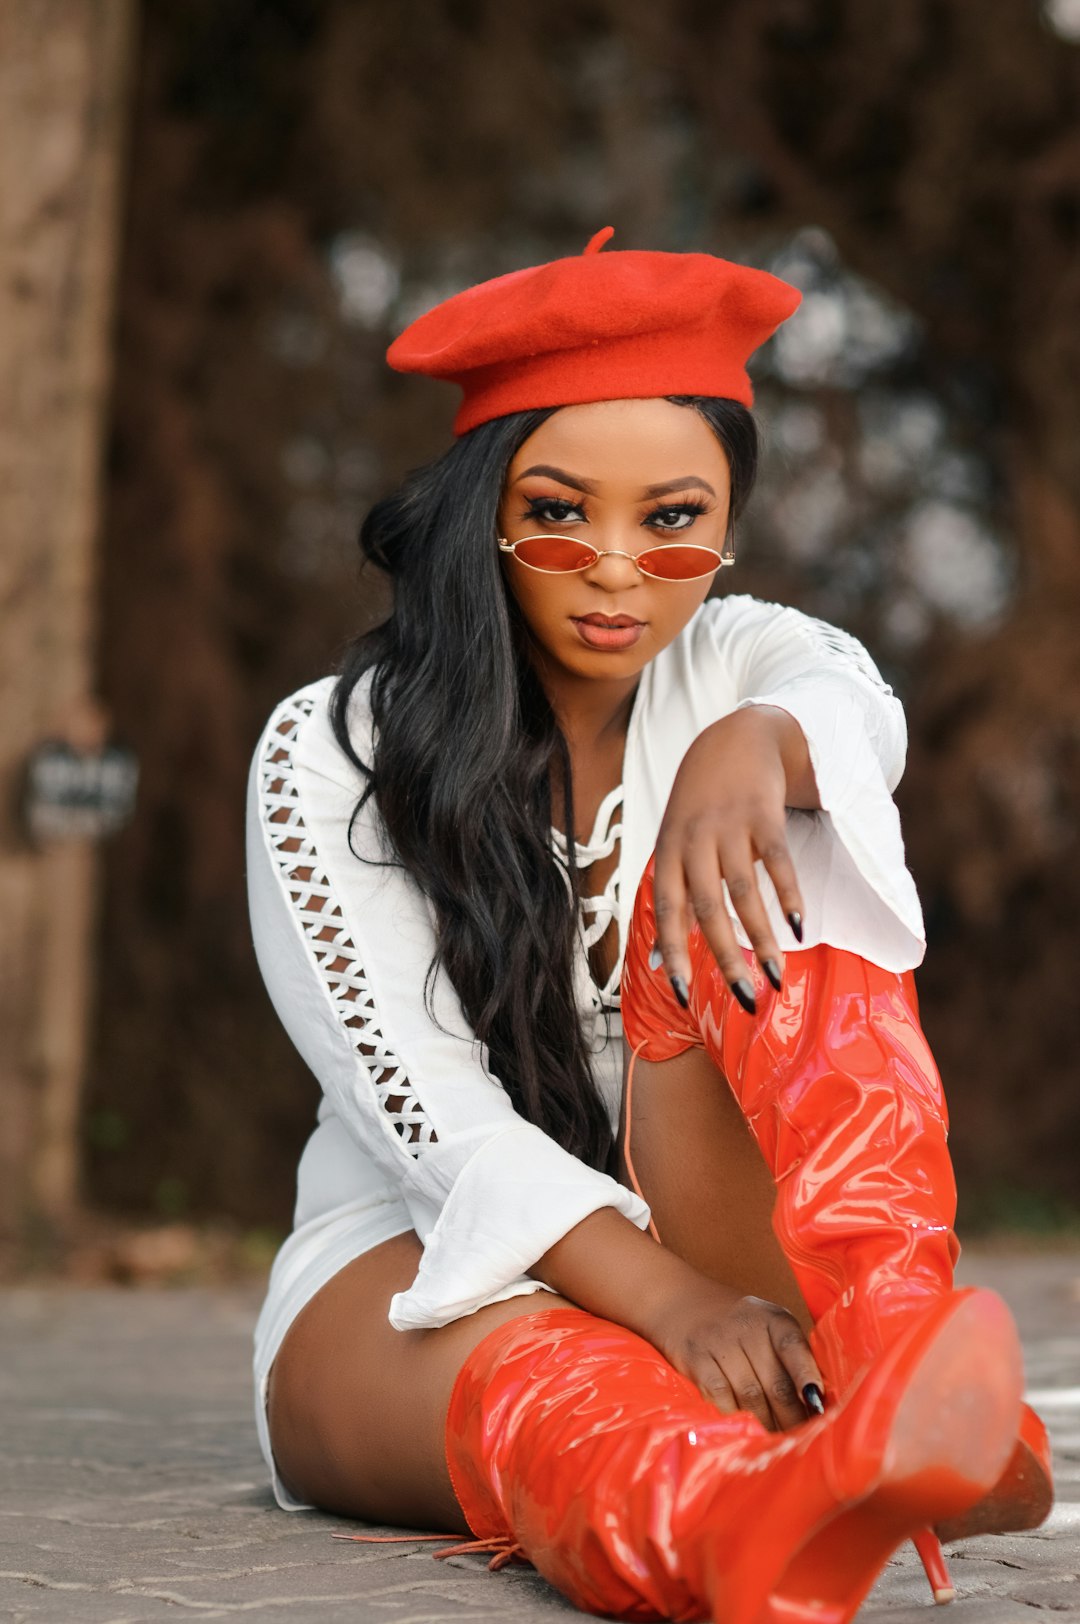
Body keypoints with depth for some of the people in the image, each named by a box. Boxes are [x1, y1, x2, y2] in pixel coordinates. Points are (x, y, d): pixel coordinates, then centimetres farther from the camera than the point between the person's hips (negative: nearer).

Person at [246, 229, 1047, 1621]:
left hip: (722, 1254, 3)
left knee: (732, 897, -24)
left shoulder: (741, 661, 6)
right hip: (419, 1278, -2)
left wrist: (749, 746, -48)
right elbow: (434, 1114, -16)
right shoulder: (328, 754, -5)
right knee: (548, 1383, -39)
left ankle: (895, 1350, -48)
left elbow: (860, 716, -22)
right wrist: (675, 1306, -33)